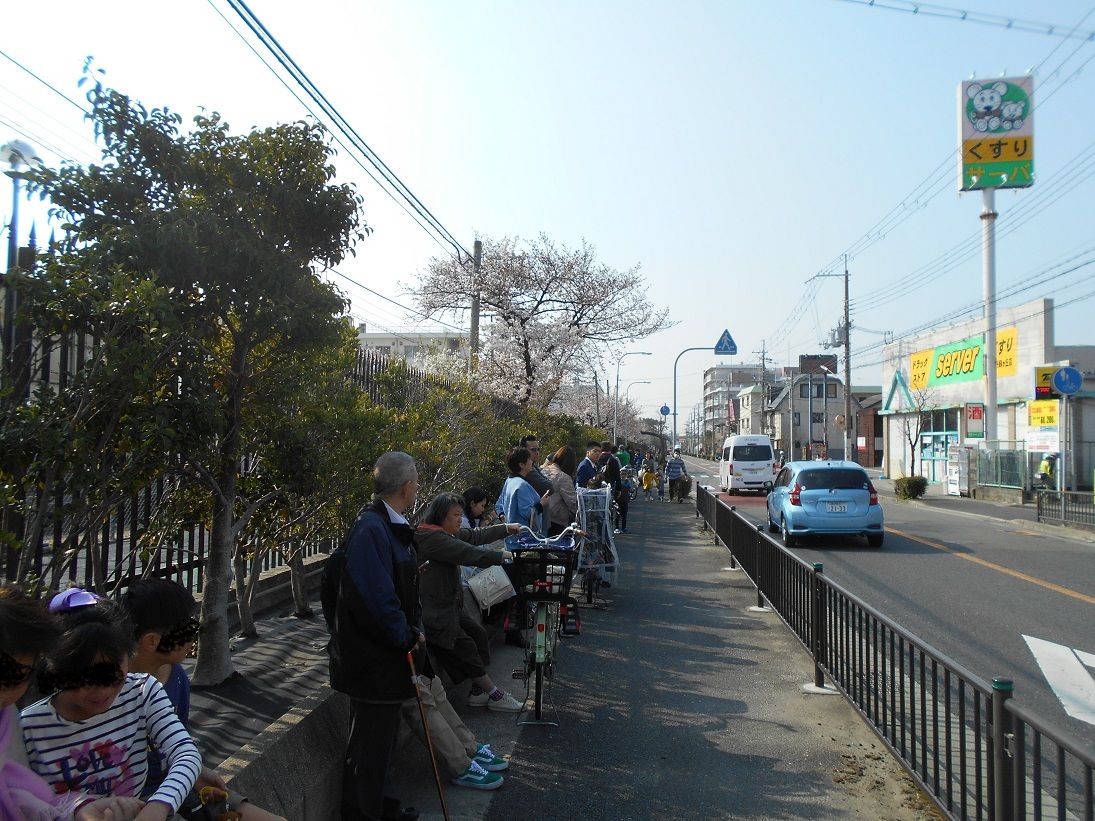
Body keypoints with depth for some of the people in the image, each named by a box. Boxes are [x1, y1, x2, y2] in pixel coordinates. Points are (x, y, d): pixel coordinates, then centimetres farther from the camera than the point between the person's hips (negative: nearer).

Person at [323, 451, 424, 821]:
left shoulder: (393, 526, 7)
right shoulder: (371, 529, -25)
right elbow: (375, 599, -29)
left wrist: (413, 629, 7)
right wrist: (407, 637, -16)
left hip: (388, 653, 10)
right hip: (372, 659, -10)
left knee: (381, 732, 24)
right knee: (370, 739, 6)